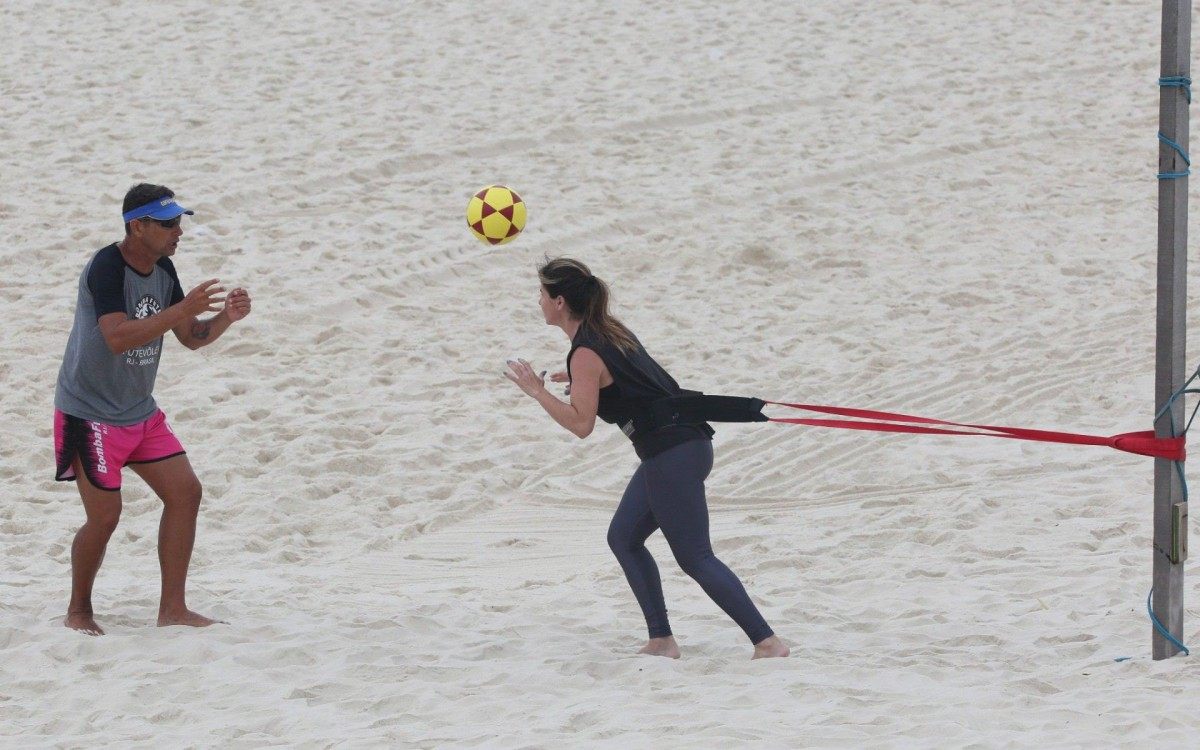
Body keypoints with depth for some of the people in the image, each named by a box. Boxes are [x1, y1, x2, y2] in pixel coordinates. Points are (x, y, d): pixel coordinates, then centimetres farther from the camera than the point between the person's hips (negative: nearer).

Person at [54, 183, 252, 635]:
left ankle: (172, 609, 6)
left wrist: (225, 318, -10)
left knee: (185, 492, 0)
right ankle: (78, 612, 15)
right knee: (104, 516, -7)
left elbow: (191, 338, 10)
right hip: (90, 413, -8)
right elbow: (117, 338, -35)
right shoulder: (106, 268, -22)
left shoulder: (163, 270, 3)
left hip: (140, 411, 8)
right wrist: (182, 309, -38)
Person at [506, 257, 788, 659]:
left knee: (695, 558, -6)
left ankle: (767, 641, -8)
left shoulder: (585, 354, -13)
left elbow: (581, 424, -16)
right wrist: (579, 382, 24)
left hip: (672, 456, -10)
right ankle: (662, 641, 13)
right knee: (624, 538, 15)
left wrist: (537, 390, -10)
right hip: (685, 443, 10)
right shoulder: (609, 331, 14)